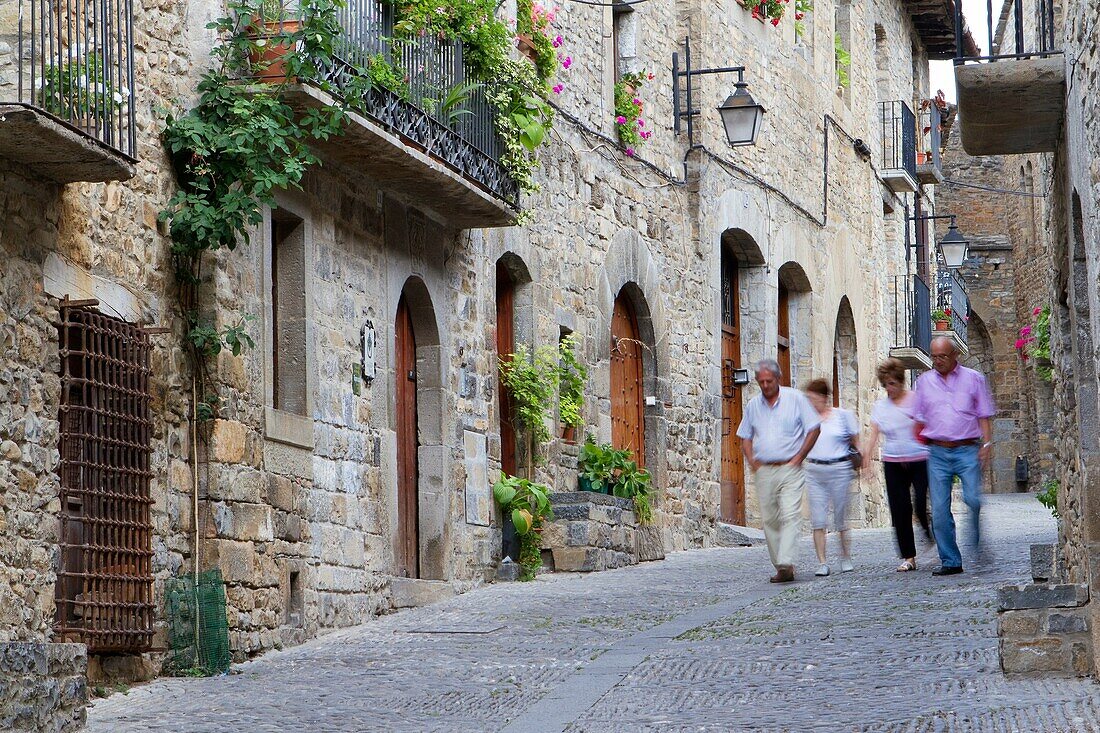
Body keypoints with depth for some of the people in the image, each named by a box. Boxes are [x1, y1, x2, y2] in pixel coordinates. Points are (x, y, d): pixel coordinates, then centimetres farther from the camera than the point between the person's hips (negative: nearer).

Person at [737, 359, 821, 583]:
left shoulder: (795, 398, 0)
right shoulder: (753, 405, 11)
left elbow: (814, 429, 1)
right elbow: (745, 437, 20)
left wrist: (799, 457, -6)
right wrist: (751, 460, 3)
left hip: (789, 469, -4)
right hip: (764, 470, 4)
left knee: (790, 516, -16)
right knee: (769, 519, 5)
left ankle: (785, 563, -25)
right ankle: (781, 566, 12)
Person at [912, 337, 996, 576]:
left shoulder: (973, 379, 8)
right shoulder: (925, 381, 13)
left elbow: (984, 415, 8)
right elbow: (919, 419, 16)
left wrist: (987, 443, -4)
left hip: (967, 450, -2)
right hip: (937, 452, 2)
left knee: (973, 500, -18)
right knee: (939, 509, -3)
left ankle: (979, 546, 3)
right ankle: (950, 561, 4)